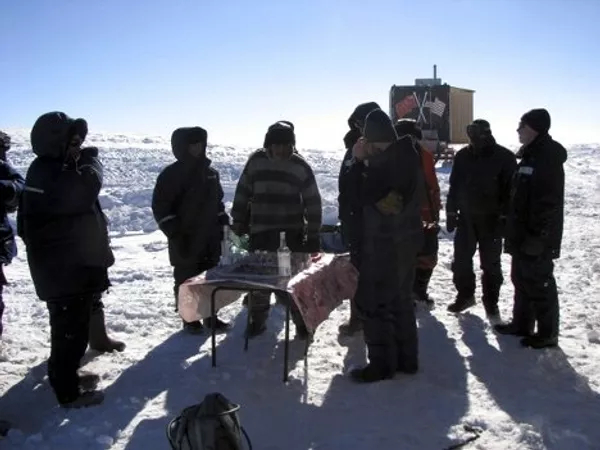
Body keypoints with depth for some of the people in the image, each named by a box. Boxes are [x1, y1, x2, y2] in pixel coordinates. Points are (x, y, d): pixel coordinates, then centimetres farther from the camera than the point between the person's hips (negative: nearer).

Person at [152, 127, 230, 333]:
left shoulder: (211, 173, 10)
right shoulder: (172, 174, -10)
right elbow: (160, 207, -12)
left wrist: (223, 224, 13)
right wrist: (174, 234, -18)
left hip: (210, 238, 6)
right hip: (185, 241, -6)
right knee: (187, 280, 4)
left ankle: (211, 316, 24)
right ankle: (190, 319, 17)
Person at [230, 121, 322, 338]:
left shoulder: (300, 166, -3)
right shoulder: (256, 161, 0)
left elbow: (313, 201, -1)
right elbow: (243, 192, 9)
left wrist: (313, 234, -4)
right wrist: (238, 222, 7)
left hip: (293, 232, -1)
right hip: (261, 231, 1)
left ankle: (301, 321, 15)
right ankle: (258, 319, 21)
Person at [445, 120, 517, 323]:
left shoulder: (504, 157, -9)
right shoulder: (463, 156, 2)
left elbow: (510, 190, -9)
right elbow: (454, 186, 8)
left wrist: (504, 218, -13)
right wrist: (451, 212, 6)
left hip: (491, 219, -4)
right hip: (466, 217, 4)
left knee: (490, 263, 5)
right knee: (461, 259, 10)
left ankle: (491, 303, 18)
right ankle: (465, 295, 27)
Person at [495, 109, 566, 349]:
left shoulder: (548, 158, -18)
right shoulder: (531, 156, 14)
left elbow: (549, 203, -24)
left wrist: (538, 236, -25)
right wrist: (514, 231, 20)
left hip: (536, 238, -10)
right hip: (523, 234, 10)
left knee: (539, 284, 0)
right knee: (522, 279, 17)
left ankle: (547, 333, 12)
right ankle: (522, 324, 30)